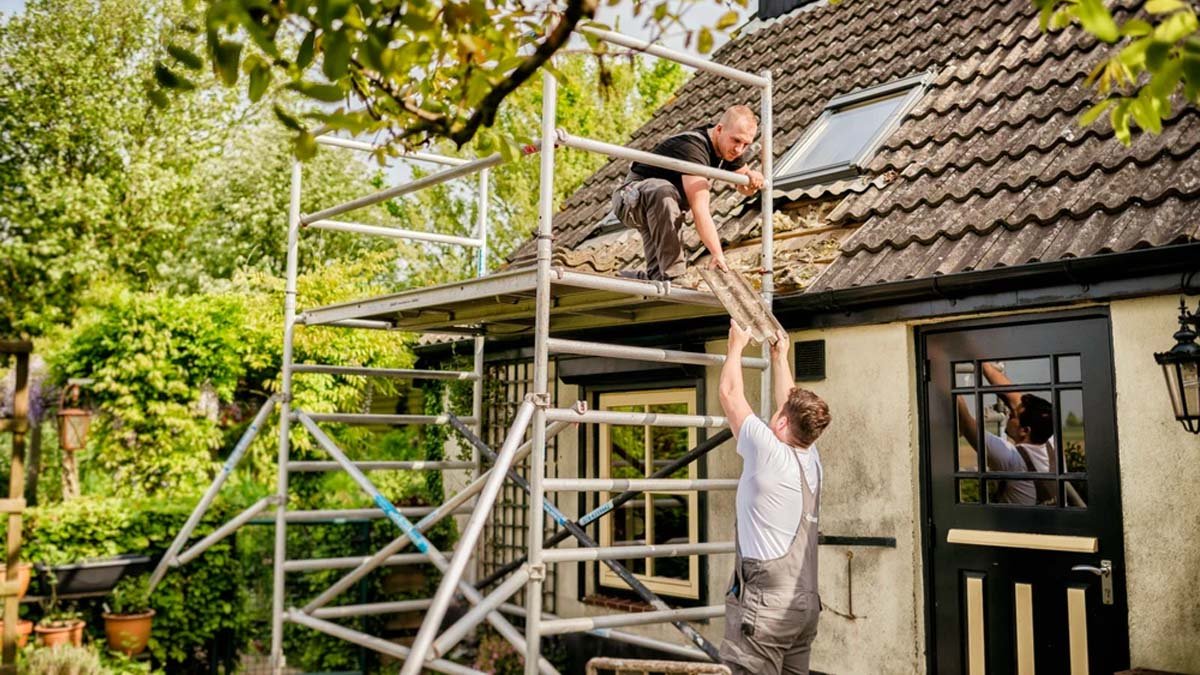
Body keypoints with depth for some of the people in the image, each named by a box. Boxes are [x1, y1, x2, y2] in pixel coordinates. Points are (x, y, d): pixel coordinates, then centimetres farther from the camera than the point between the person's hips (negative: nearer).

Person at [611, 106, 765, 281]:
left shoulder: (728, 148, -3)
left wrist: (753, 177, -13)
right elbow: (700, 208, -42)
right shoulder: (693, 147, -32)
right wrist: (718, 254, -49)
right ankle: (670, 277, -36)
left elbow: (745, 189, 12)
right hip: (631, 199, -9)